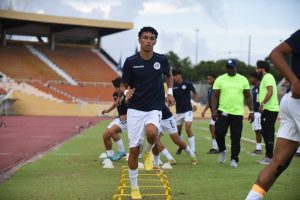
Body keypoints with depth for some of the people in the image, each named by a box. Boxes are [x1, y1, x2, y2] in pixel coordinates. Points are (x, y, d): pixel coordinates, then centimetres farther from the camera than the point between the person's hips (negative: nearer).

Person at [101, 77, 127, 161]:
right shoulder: (115, 94, 1)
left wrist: (126, 116, -28)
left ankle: (121, 151, -9)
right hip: (119, 118, 8)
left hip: (128, 119, -8)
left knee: (112, 131, -27)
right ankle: (110, 156, 20)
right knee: (105, 135, 3)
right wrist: (108, 110, 10)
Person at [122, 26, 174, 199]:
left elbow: (169, 75, 20)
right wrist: (127, 92, -17)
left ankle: (148, 152, 3)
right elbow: (125, 84, 5)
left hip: (154, 109, 0)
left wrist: (170, 92, 6)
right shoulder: (131, 61, -6)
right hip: (135, 109, 0)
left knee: (151, 132, -34)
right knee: (134, 149, 0)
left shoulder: (162, 60, -2)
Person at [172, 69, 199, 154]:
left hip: (188, 110, -4)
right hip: (178, 111, 4)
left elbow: (195, 93, 5)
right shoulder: (173, 86, 0)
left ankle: (193, 150, -11)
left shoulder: (187, 84, -8)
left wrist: (195, 103, -8)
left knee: (188, 129, -17)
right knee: (178, 131, 13)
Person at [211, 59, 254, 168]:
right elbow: (215, 96, 2)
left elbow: (248, 96, 10)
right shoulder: (220, 79, 2)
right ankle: (222, 150, 19)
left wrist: (251, 111, 3)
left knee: (236, 138, 0)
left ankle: (234, 159, 14)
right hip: (223, 112, 0)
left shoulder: (243, 80, 5)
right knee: (219, 133, -9)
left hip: (237, 113, 0)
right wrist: (214, 110, -10)